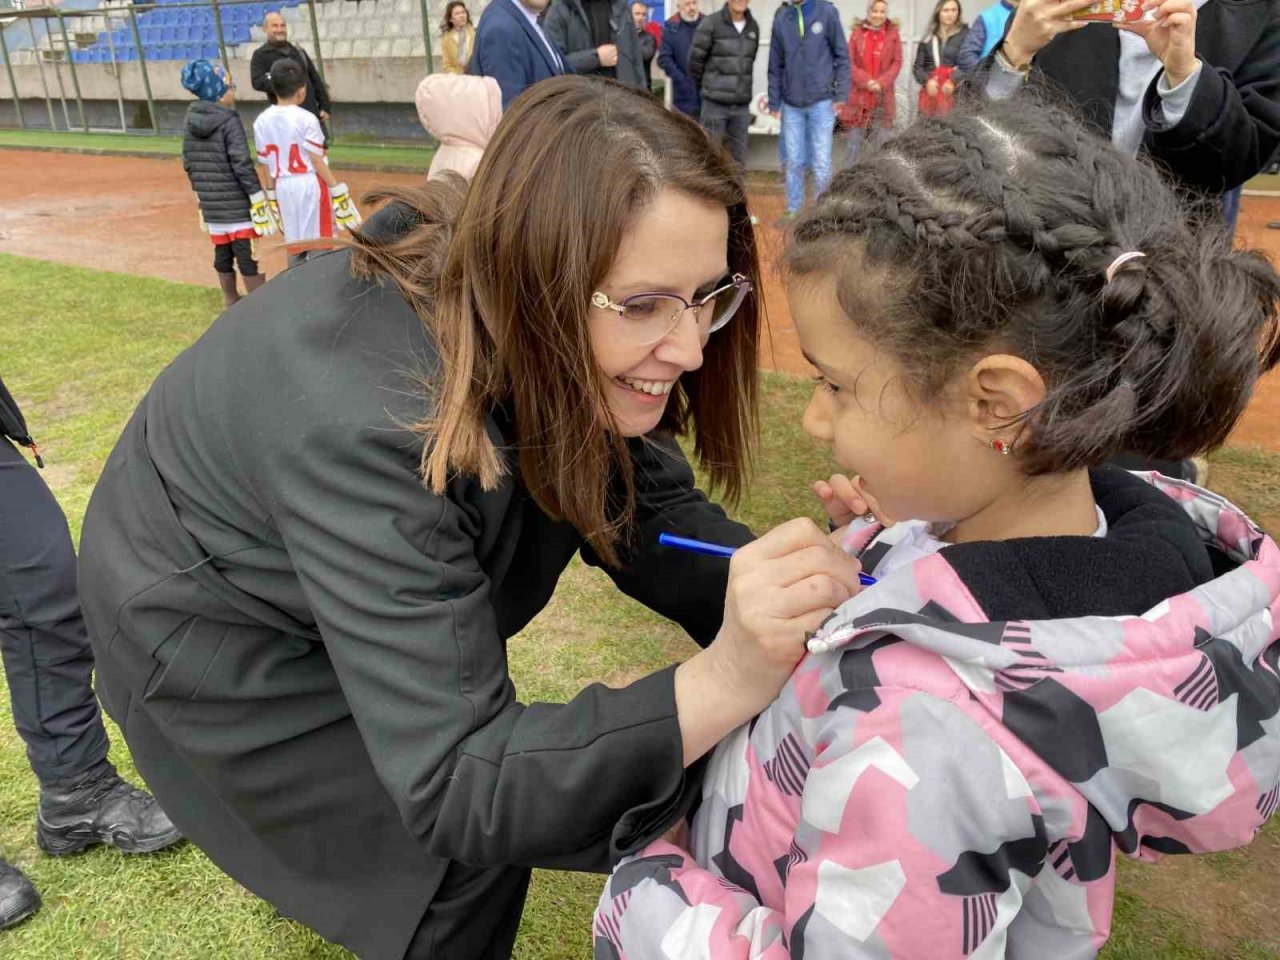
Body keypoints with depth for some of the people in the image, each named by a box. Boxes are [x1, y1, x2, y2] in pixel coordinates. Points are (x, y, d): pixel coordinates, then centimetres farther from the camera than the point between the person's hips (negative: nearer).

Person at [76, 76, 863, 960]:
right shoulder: (366, 428, -43)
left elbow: (646, 510, -15)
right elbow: (455, 788, -42)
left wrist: (801, 586, -34)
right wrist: (724, 684, -54)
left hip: (365, 599, 6)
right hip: (215, 627, -6)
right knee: (468, 855, -7)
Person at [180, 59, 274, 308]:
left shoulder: (191, 121, 8)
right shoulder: (229, 120, -13)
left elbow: (188, 163, 13)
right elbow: (242, 163, -17)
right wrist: (257, 197, -12)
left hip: (211, 203, 7)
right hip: (237, 203, -7)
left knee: (222, 253, 16)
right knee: (249, 253, -2)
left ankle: (230, 300, 28)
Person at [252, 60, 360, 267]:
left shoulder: (261, 121, 3)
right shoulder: (306, 119, -12)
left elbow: (266, 165, 7)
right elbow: (317, 161, -13)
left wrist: (272, 195, 15)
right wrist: (337, 190, -7)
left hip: (283, 188, 5)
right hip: (310, 185, -5)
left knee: (294, 245, 13)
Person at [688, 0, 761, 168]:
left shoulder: (753, 27, 6)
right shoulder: (711, 24, -8)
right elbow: (695, 60, -2)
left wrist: (741, 88, 15)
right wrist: (705, 88, 9)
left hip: (742, 104, 4)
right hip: (715, 103, -4)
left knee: (738, 158, 8)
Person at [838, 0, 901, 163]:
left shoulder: (893, 33, 4)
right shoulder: (857, 32, 4)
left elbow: (897, 63, 1)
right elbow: (849, 62, -1)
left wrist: (881, 83, -13)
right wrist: (866, 81, -14)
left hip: (882, 95, 0)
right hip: (858, 94, 0)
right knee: (855, 138, 2)